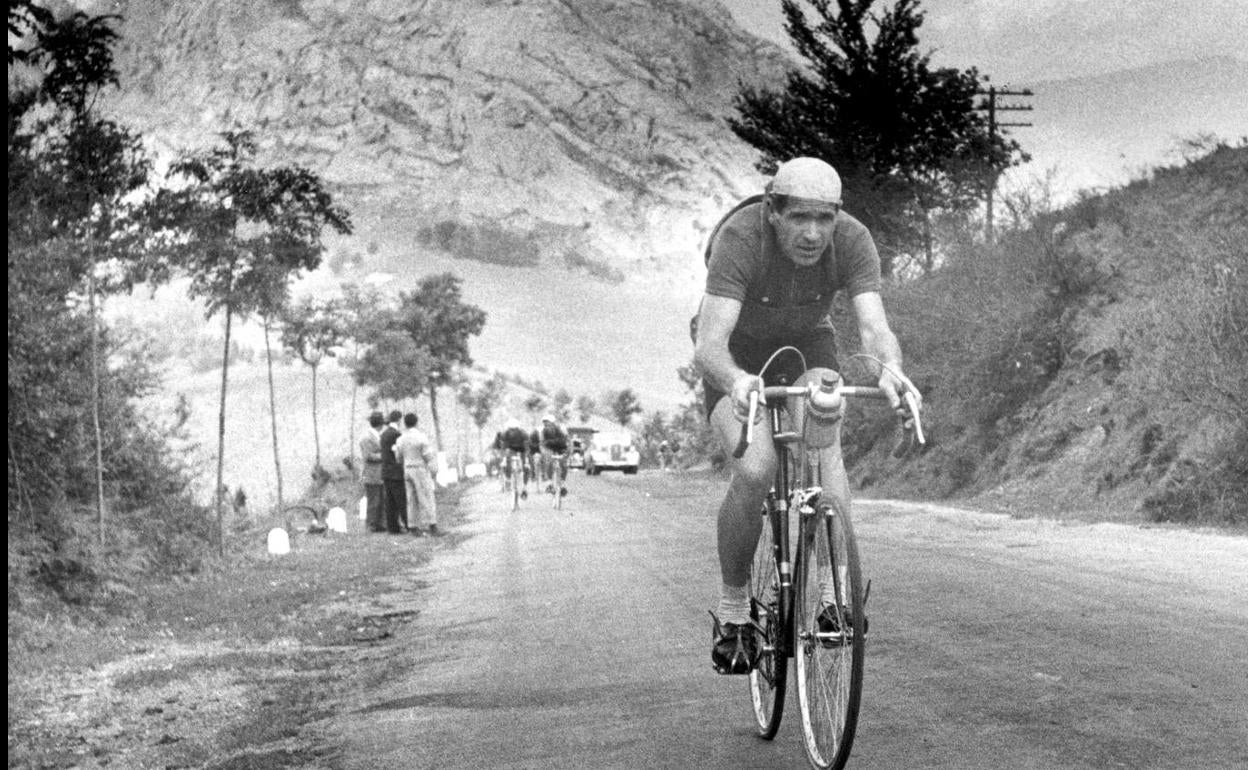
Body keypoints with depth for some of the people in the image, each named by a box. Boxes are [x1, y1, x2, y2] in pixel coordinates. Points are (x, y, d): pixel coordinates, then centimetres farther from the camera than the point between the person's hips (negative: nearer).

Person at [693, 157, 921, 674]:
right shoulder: (739, 239, -34)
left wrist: (889, 368, -58)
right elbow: (708, 346, -43)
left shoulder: (852, 240, -25)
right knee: (755, 470, -25)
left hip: (806, 343, 3)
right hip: (738, 352, -3)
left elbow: (874, 327, -35)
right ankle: (732, 611, -7)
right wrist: (736, 381, -64)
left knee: (826, 445, -28)